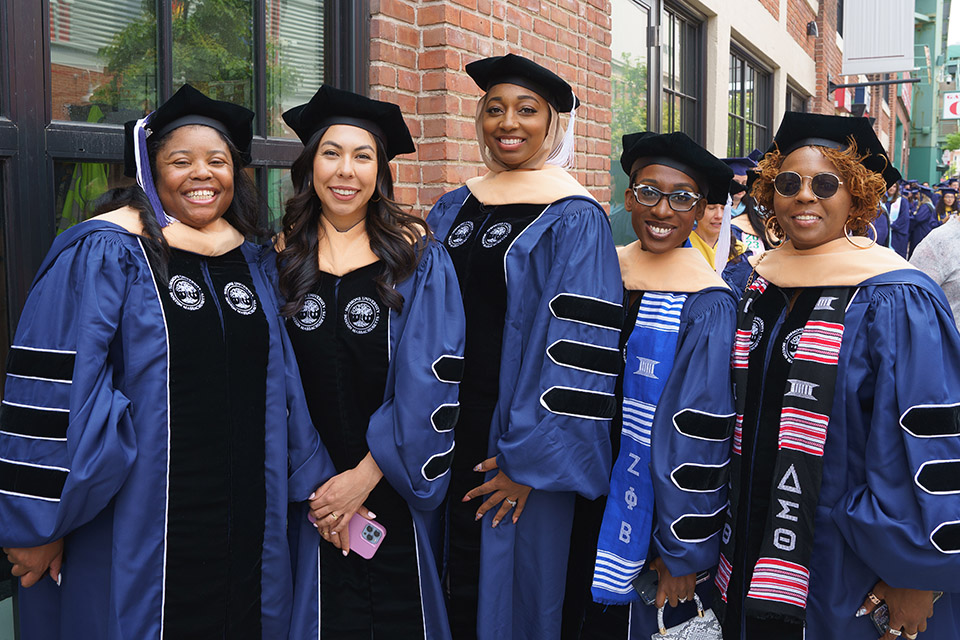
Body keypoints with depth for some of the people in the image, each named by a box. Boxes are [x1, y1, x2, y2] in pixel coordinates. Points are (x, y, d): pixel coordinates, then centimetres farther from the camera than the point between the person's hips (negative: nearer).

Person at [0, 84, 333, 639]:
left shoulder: (252, 260, 9)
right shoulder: (104, 253, -8)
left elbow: (282, 382, 14)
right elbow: (53, 391, -11)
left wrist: (311, 482, 13)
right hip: (138, 529, -5)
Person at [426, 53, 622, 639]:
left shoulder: (574, 220, -9)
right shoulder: (453, 211, 9)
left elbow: (581, 348, -14)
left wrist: (529, 460, -16)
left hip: (517, 439, -5)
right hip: (446, 428, 5)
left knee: (510, 577, 7)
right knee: (454, 578, 15)